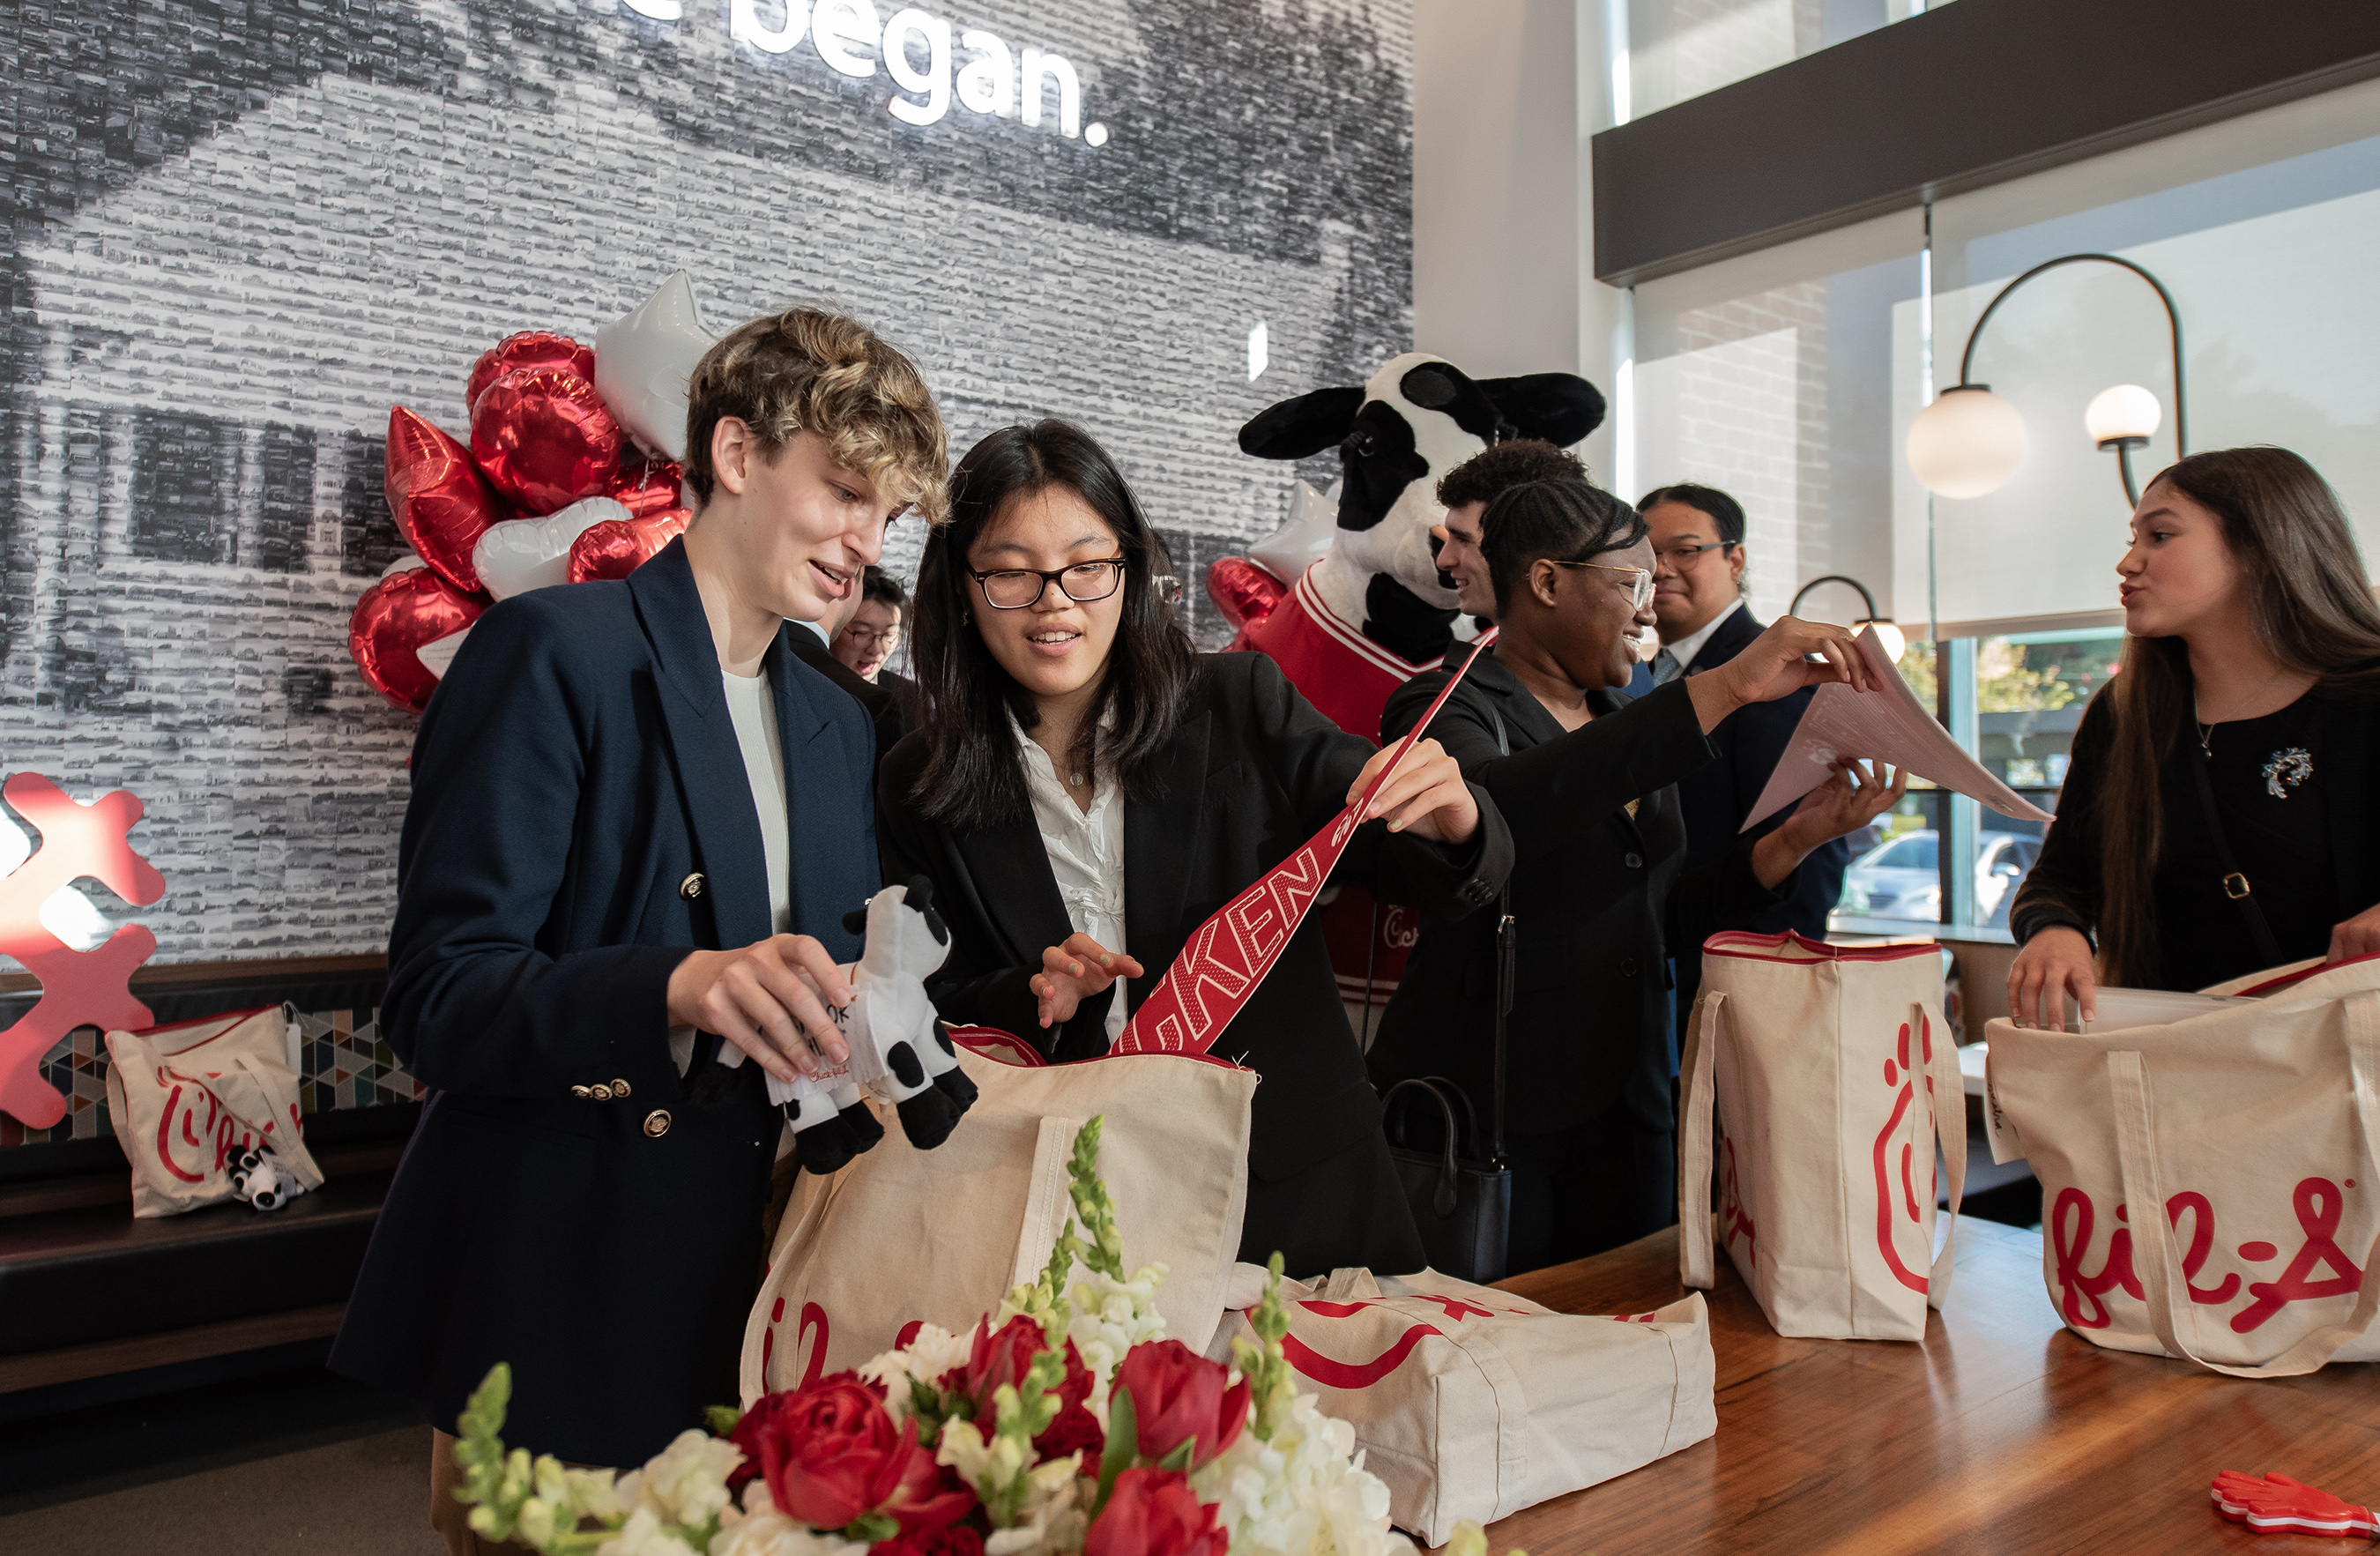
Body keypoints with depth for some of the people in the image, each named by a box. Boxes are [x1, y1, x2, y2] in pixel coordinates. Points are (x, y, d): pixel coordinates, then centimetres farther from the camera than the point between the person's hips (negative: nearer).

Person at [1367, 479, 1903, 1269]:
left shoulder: (1630, 724, 16)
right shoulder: (1448, 707, -7)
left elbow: (1665, 914, 17)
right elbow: (1492, 807, -32)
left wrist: (1794, 840, 2)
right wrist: (1723, 688, -32)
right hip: (1478, 1116, -7)